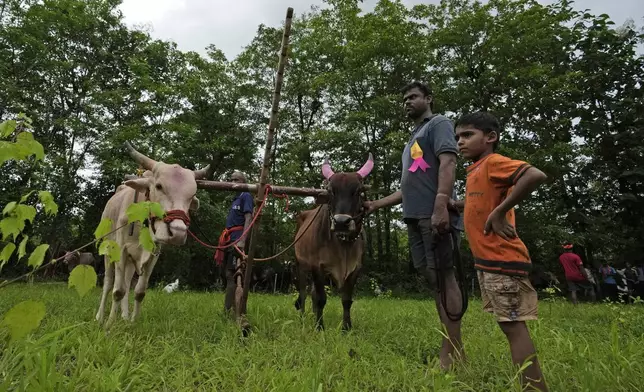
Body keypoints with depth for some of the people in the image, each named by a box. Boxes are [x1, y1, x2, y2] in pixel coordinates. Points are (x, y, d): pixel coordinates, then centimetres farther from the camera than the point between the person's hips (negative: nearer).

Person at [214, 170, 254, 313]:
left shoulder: (245, 196, -2)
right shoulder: (235, 198, 23)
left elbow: (248, 219, -13)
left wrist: (242, 241, -24)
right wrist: (223, 242, 20)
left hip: (237, 240, -9)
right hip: (228, 241, 9)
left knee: (231, 275, -12)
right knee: (230, 275, 9)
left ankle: (227, 311, -12)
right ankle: (232, 310, 15)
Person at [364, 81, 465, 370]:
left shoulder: (438, 124, 7)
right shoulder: (413, 139, 30)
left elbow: (447, 163, -11)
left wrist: (441, 206, -25)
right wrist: (377, 204, 27)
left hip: (435, 215, -8)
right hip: (415, 217, 8)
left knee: (443, 276, -8)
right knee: (432, 277, 5)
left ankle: (452, 351, -2)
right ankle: (452, 350, 11)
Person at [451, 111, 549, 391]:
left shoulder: (494, 162, -12)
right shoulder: (476, 171, 15)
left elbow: (536, 176, -28)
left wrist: (500, 212, -25)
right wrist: (454, 204, 13)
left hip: (502, 261, -10)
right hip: (487, 261, 10)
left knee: (513, 326, -6)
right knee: (509, 325, 15)